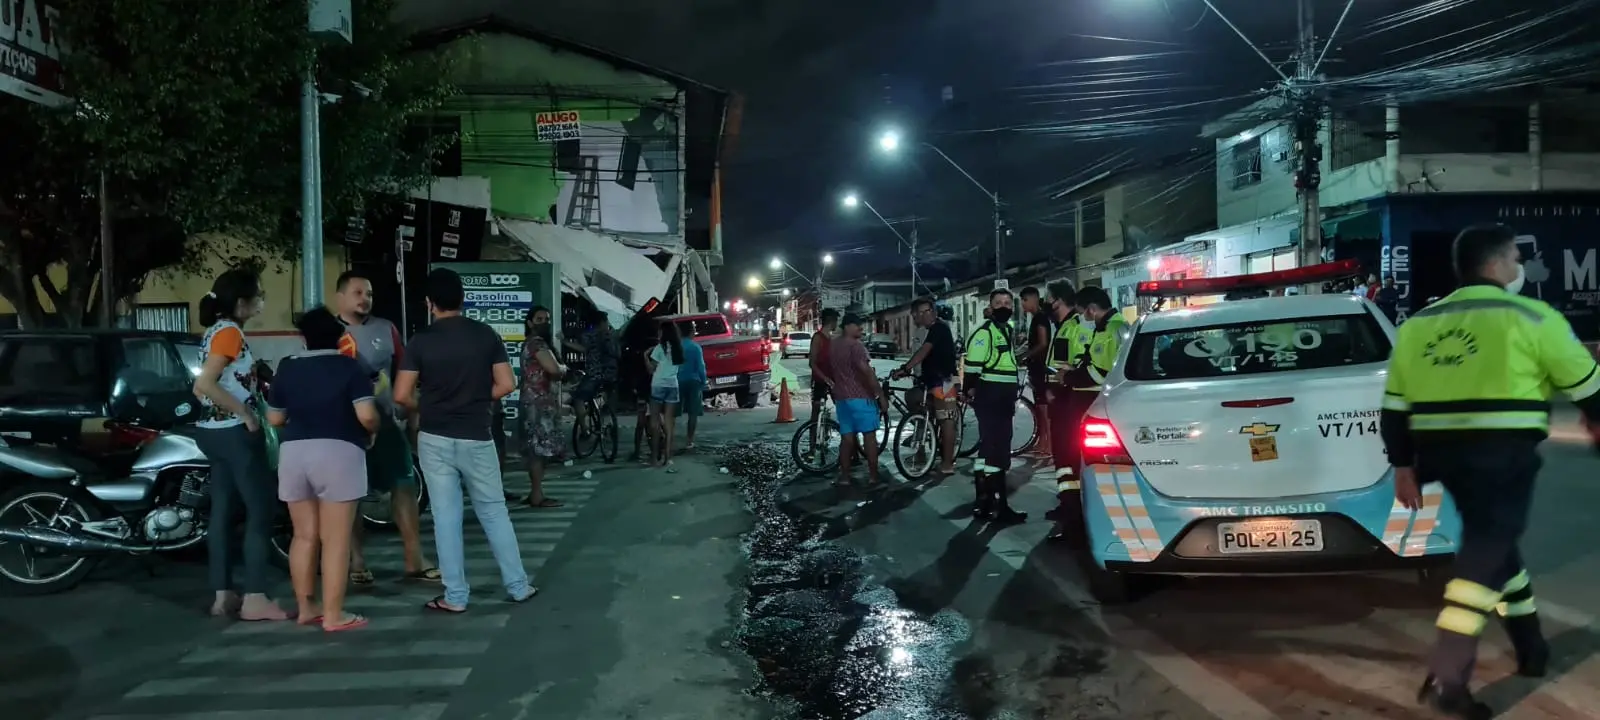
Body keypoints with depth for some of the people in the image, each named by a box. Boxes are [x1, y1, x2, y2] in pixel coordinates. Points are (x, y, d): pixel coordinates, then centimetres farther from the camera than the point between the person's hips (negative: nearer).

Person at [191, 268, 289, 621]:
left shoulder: (216, 330, 14)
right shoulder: (230, 332, -14)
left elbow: (202, 388, 15)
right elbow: (205, 385, -23)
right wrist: (246, 413, -19)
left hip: (214, 431, 10)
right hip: (235, 433, -10)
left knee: (222, 511, 10)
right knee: (261, 511, -6)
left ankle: (223, 595, 14)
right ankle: (255, 599, -6)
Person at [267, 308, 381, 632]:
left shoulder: (286, 369, 10)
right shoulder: (350, 367, -2)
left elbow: (274, 419, 15)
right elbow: (367, 415, -12)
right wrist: (373, 432, 8)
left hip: (293, 453, 5)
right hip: (338, 453, -4)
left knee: (304, 536, 14)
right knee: (336, 540, -2)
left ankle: (306, 608, 20)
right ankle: (334, 615, -1)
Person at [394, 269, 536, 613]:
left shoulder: (421, 341, -5)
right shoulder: (486, 335, -1)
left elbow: (402, 395, -8)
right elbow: (506, 385, -2)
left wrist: (425, 407, 12)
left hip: (435, 439, -1)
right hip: (477, 437, 1)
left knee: (446, 517, 5)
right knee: (494, 512, 12)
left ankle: (455, 597, 9)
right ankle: (518, 586, 16)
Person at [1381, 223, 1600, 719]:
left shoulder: (1417, 325, 12)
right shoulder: (1530, 317, -2)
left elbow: (1395, 407, 11)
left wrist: (1404, 466, 17)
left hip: (1441, 452, 6)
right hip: (1505, 452, -6)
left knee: (1492, 542, 23)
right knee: (1486, 554, -5)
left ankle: (1530, 645, 35)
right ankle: (1447, 680, -12)